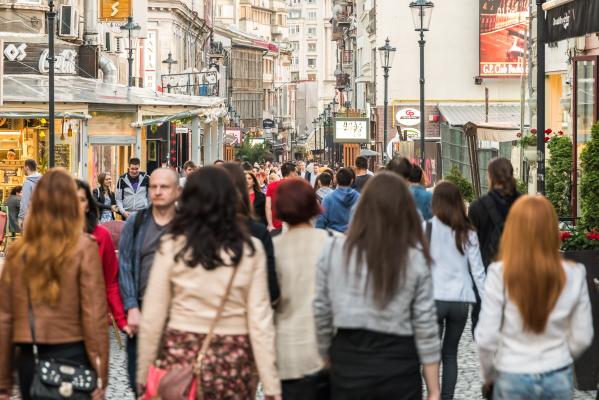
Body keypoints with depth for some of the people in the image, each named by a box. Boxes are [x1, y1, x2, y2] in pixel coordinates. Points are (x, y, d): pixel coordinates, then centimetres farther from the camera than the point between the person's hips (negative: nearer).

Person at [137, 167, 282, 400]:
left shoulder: (172, 247, -5)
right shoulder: (250, 249, -4)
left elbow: (152, 318, -3)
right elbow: (259, 319, -6)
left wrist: (144, 375, 7)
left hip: (181, 355, 0)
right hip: (233, 361, 0)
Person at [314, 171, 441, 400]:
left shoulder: (333, 251, -3)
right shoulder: (415, 259, -6)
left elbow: (321, 313, 2)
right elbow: (425, 324, -4)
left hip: (347, 363, 1)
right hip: (399, 367, -1)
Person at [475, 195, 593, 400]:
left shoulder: (500, 273, -13)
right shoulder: (573, 275, -7)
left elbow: (486, 337, -11)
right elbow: (582, 338, 1)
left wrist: (488, 375, 6)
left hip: (512, 378, -2)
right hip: (558, 378, 2)